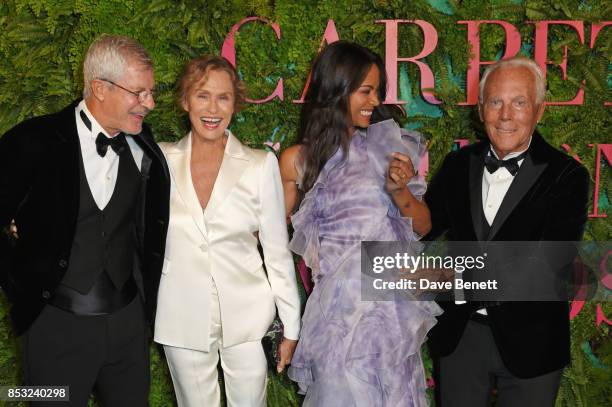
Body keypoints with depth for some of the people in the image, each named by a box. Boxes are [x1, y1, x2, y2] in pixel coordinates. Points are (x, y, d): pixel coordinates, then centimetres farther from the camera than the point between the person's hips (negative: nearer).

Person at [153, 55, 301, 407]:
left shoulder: (261, 164, -5)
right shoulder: (161, 160, -2)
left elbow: (277, 251, -1)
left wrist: (291, 327, 1)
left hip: (246, 318, -1)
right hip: (183, 320, 1)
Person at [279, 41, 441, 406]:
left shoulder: (387, 146, 0)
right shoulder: (298, 160, -2)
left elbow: (423, 227, 5)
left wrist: (400, 189, -12)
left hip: (393, 305, 2)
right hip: (339, 306, -2)